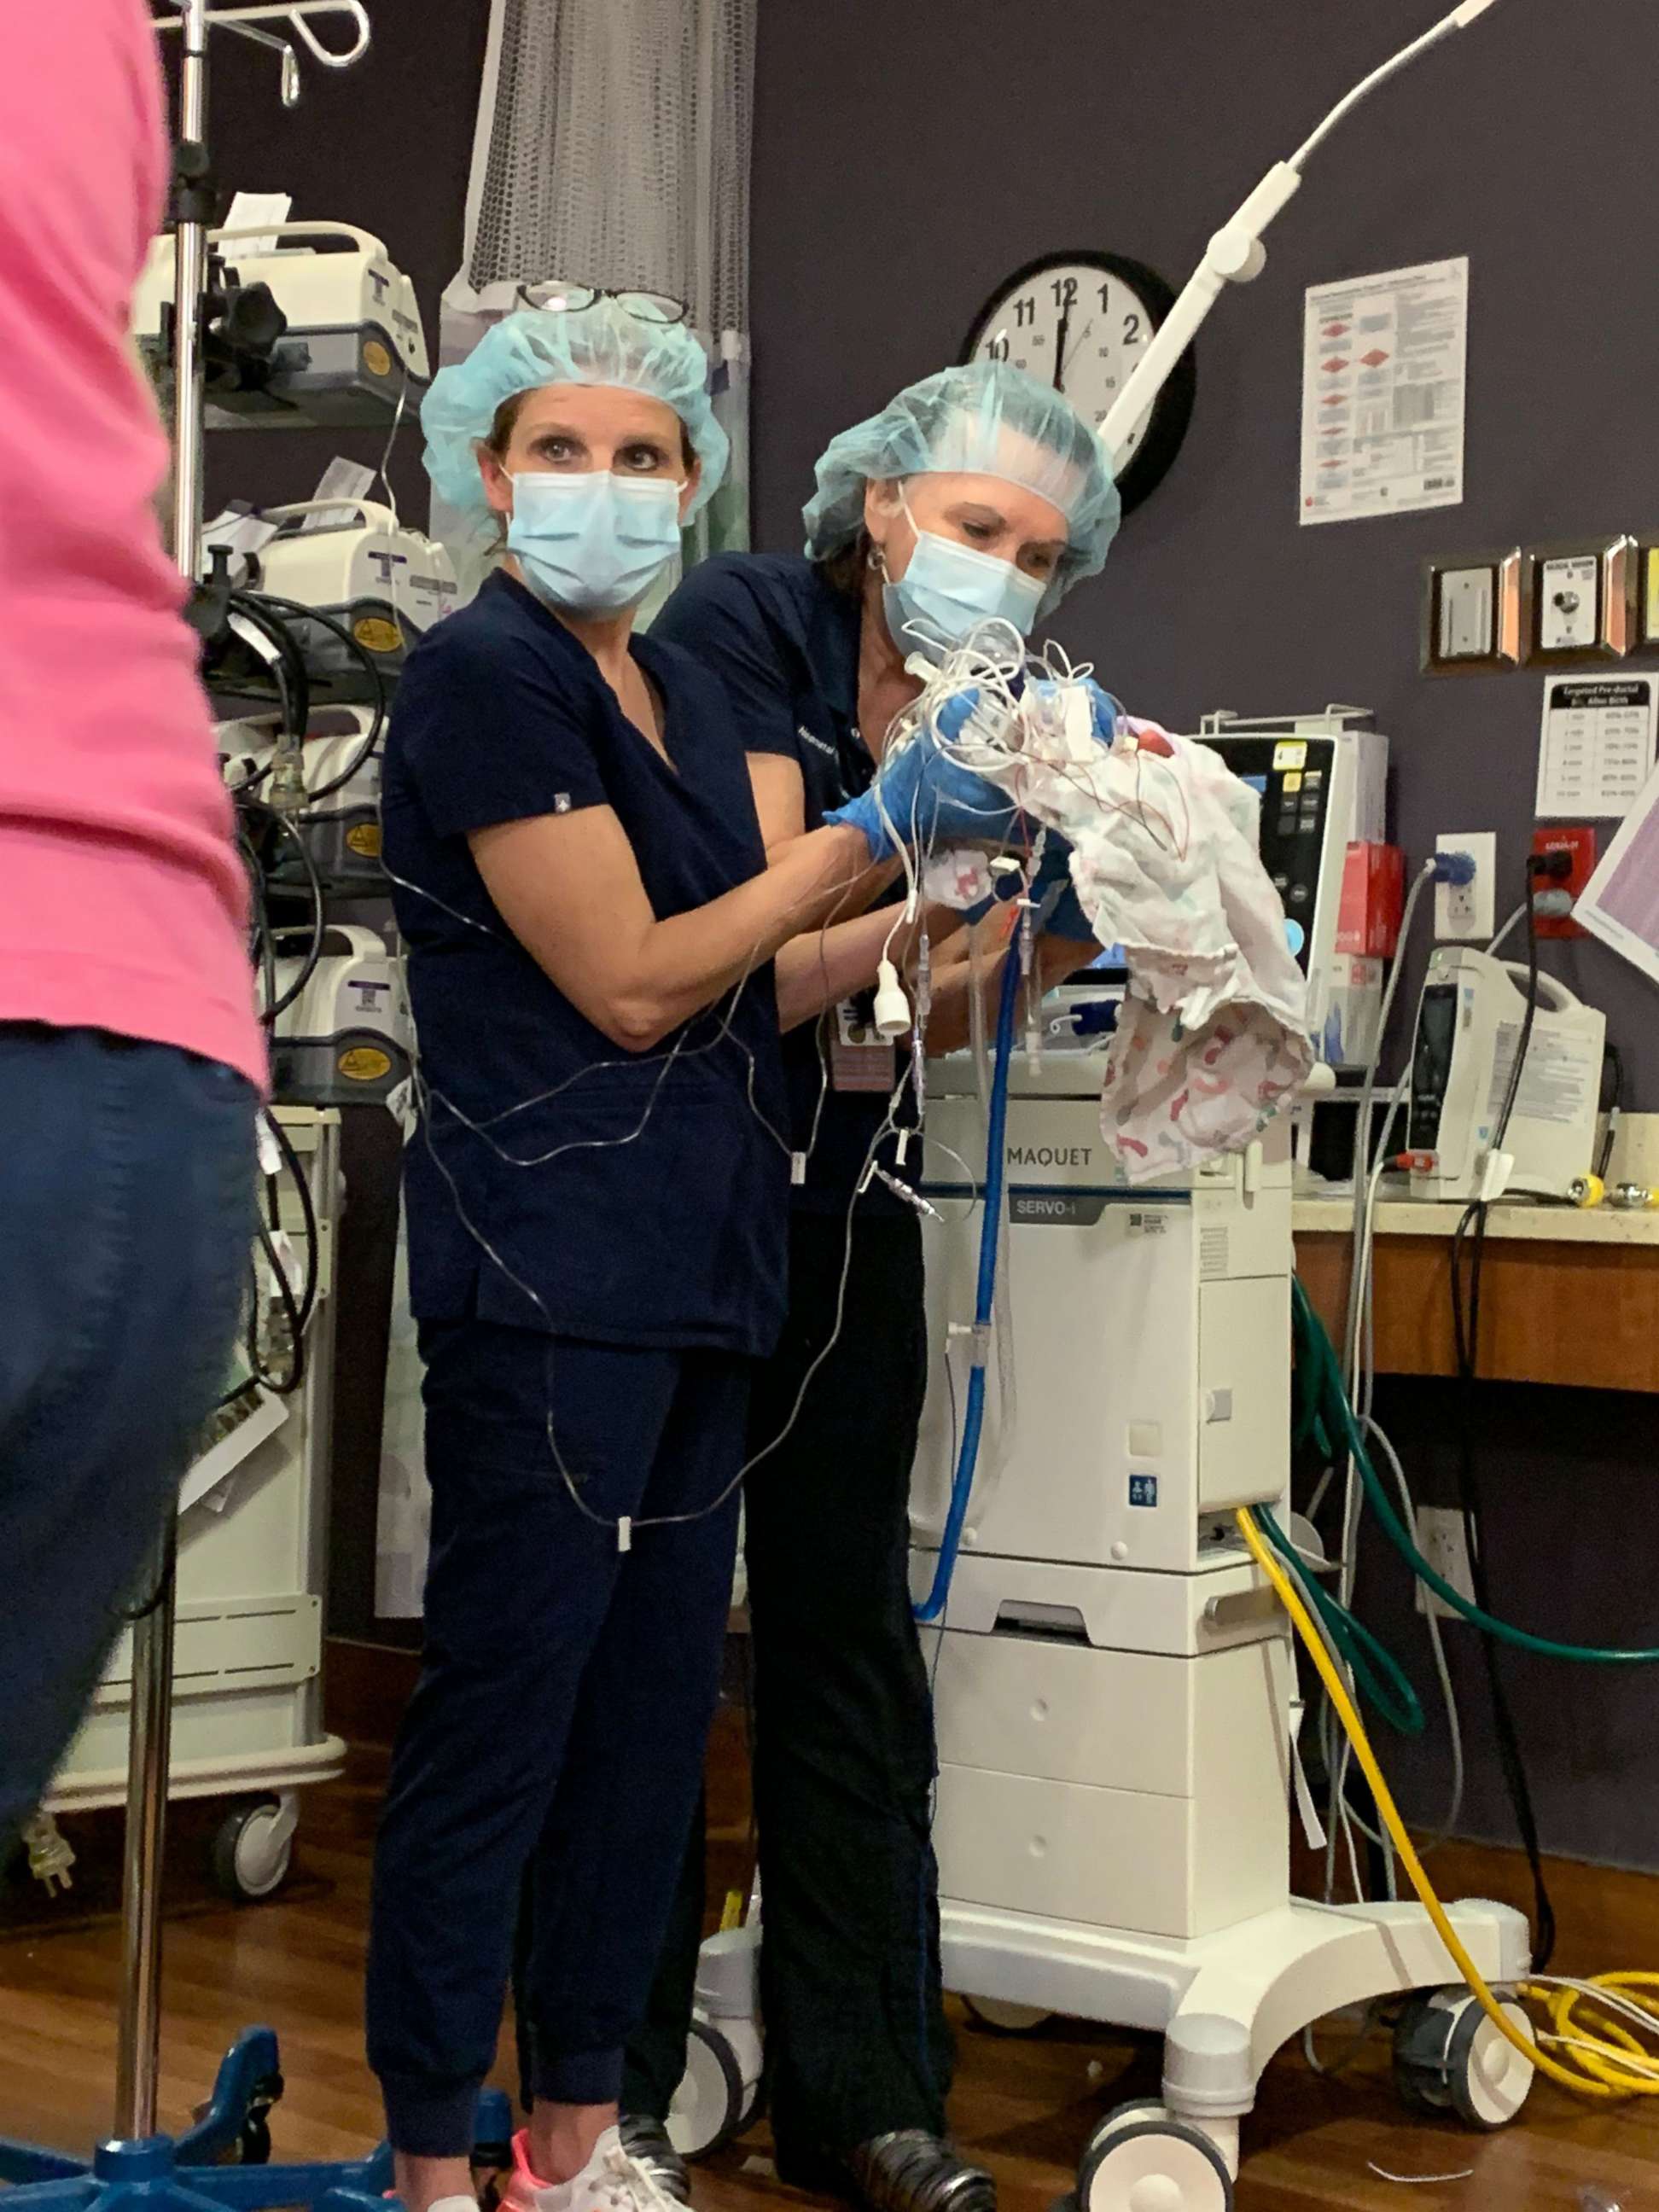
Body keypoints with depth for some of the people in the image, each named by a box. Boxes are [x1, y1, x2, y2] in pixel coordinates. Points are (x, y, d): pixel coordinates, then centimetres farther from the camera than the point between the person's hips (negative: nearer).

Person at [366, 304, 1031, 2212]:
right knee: (498, 1714, -3)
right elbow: (634, 985, -12)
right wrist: (876, 830, -9)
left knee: (654, 1712, 11)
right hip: (547, 1272, -8)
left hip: (693, 1274, 9)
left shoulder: (682, 694, 17)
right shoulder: (487, 675, -9)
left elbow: (757, 982, 14)